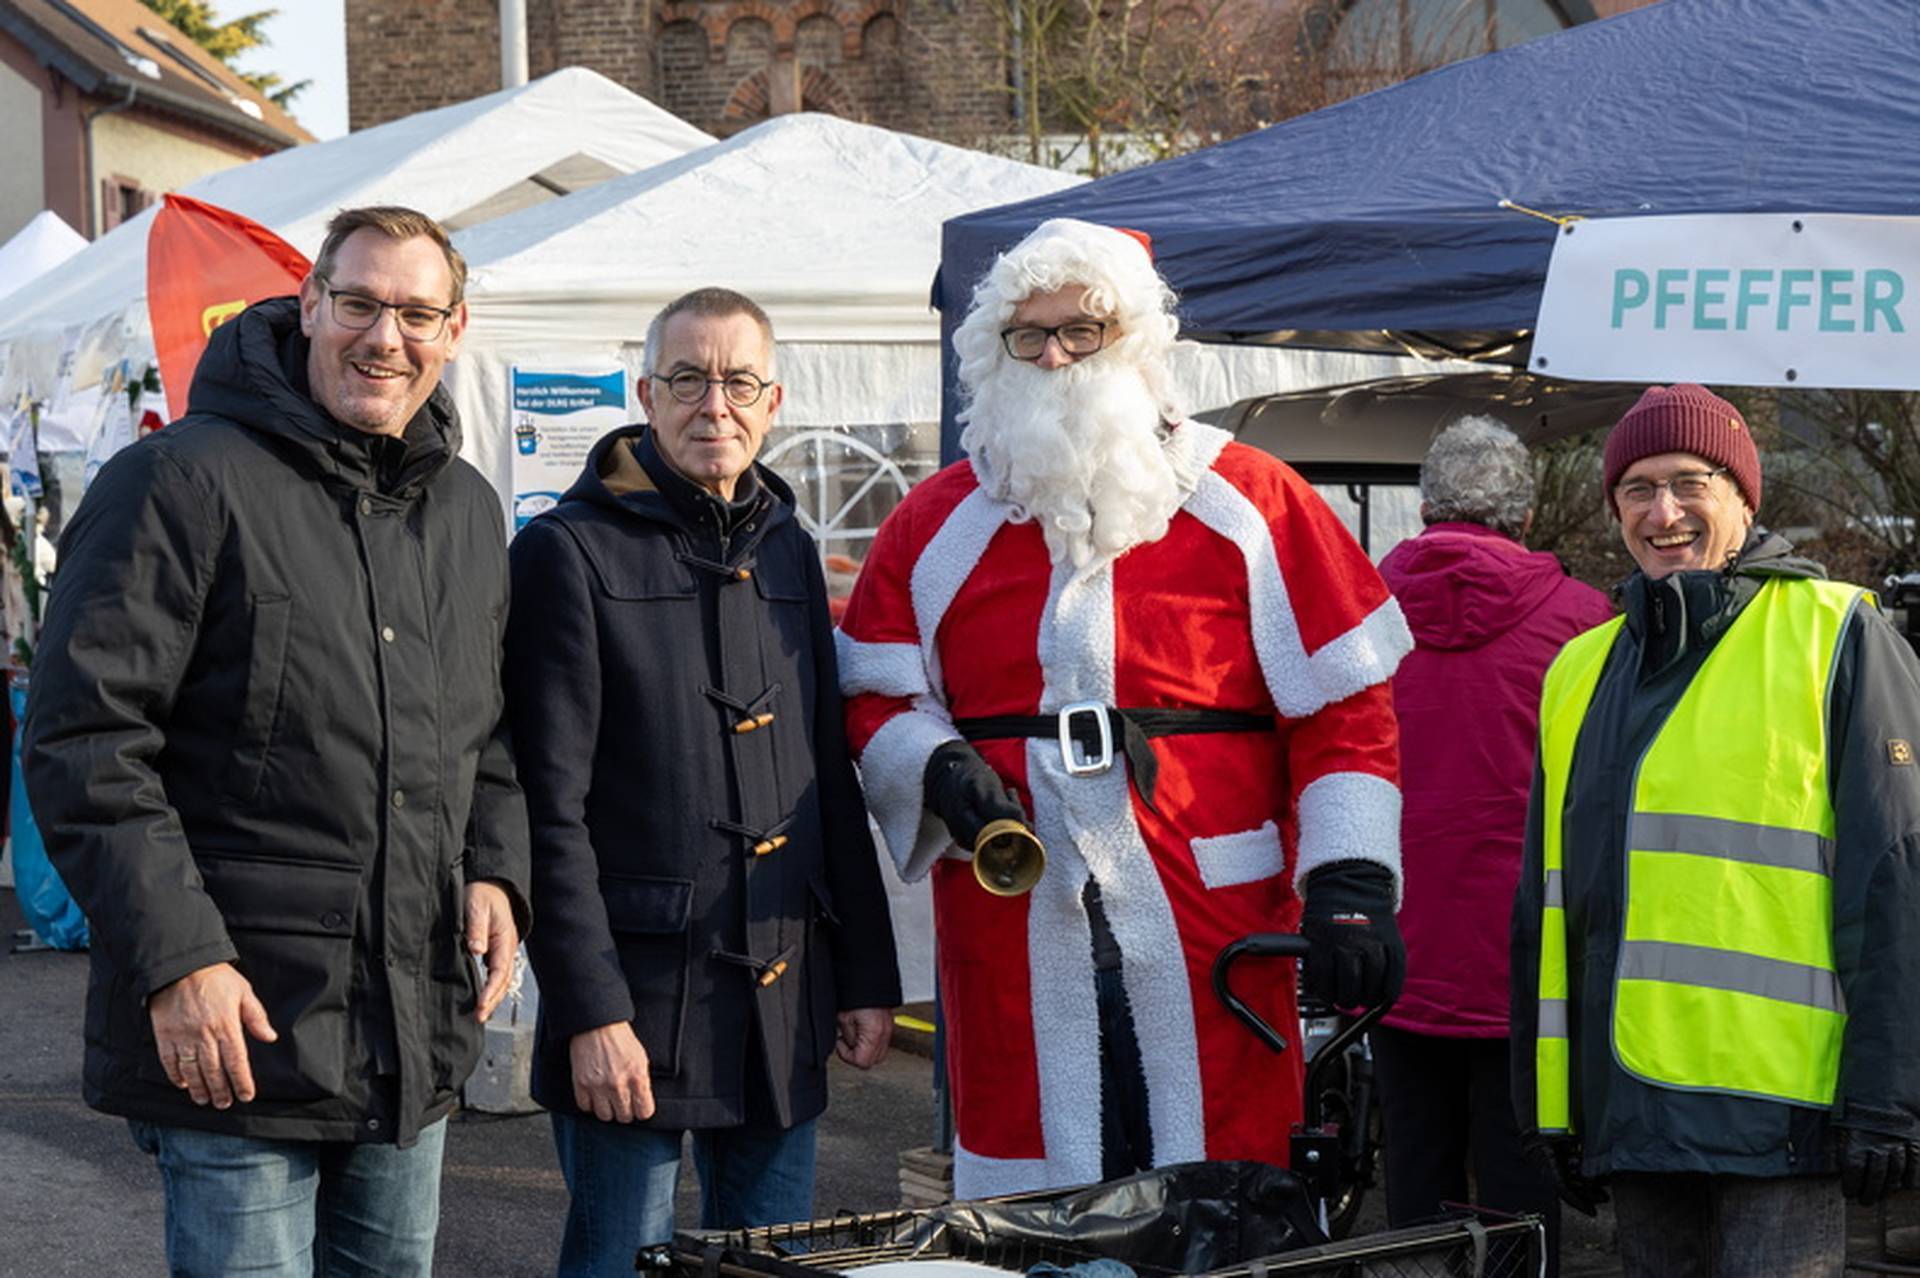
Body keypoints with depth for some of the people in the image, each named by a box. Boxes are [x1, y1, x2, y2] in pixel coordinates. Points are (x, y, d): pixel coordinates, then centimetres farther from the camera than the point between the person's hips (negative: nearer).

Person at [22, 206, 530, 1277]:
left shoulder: (469, 512, 12)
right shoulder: (186, 481, -10)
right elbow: (86, 740, -14)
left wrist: (496, 872, 5)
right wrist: (177, 959, -19)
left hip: (421, 1031, 7)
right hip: (239, 1028, -7)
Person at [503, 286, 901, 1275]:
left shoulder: (788, 552, 13)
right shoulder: (570, 553, -6)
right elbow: (550, 809, -11)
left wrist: (867, 974, 12)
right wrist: (589, 1011, -17)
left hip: (785, 1000, 6)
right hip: (638, 1001, -6)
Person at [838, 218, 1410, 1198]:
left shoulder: (1247, 504, 4)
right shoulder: (937, 524, 12)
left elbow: (1346, 705, 1)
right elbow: (875, 698, 15)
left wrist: (1348, 885, -9)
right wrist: (937, 769, -7)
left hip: (1210, 928, -2)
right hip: (1013, 942, 2)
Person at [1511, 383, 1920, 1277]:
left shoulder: (1834, 637, -1)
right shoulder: (1580, 671, 16)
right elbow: (1546, 905, 19)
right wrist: (1548, 1103, 16)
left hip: (1781, 1107, -5)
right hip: (1630, 1114, 6)